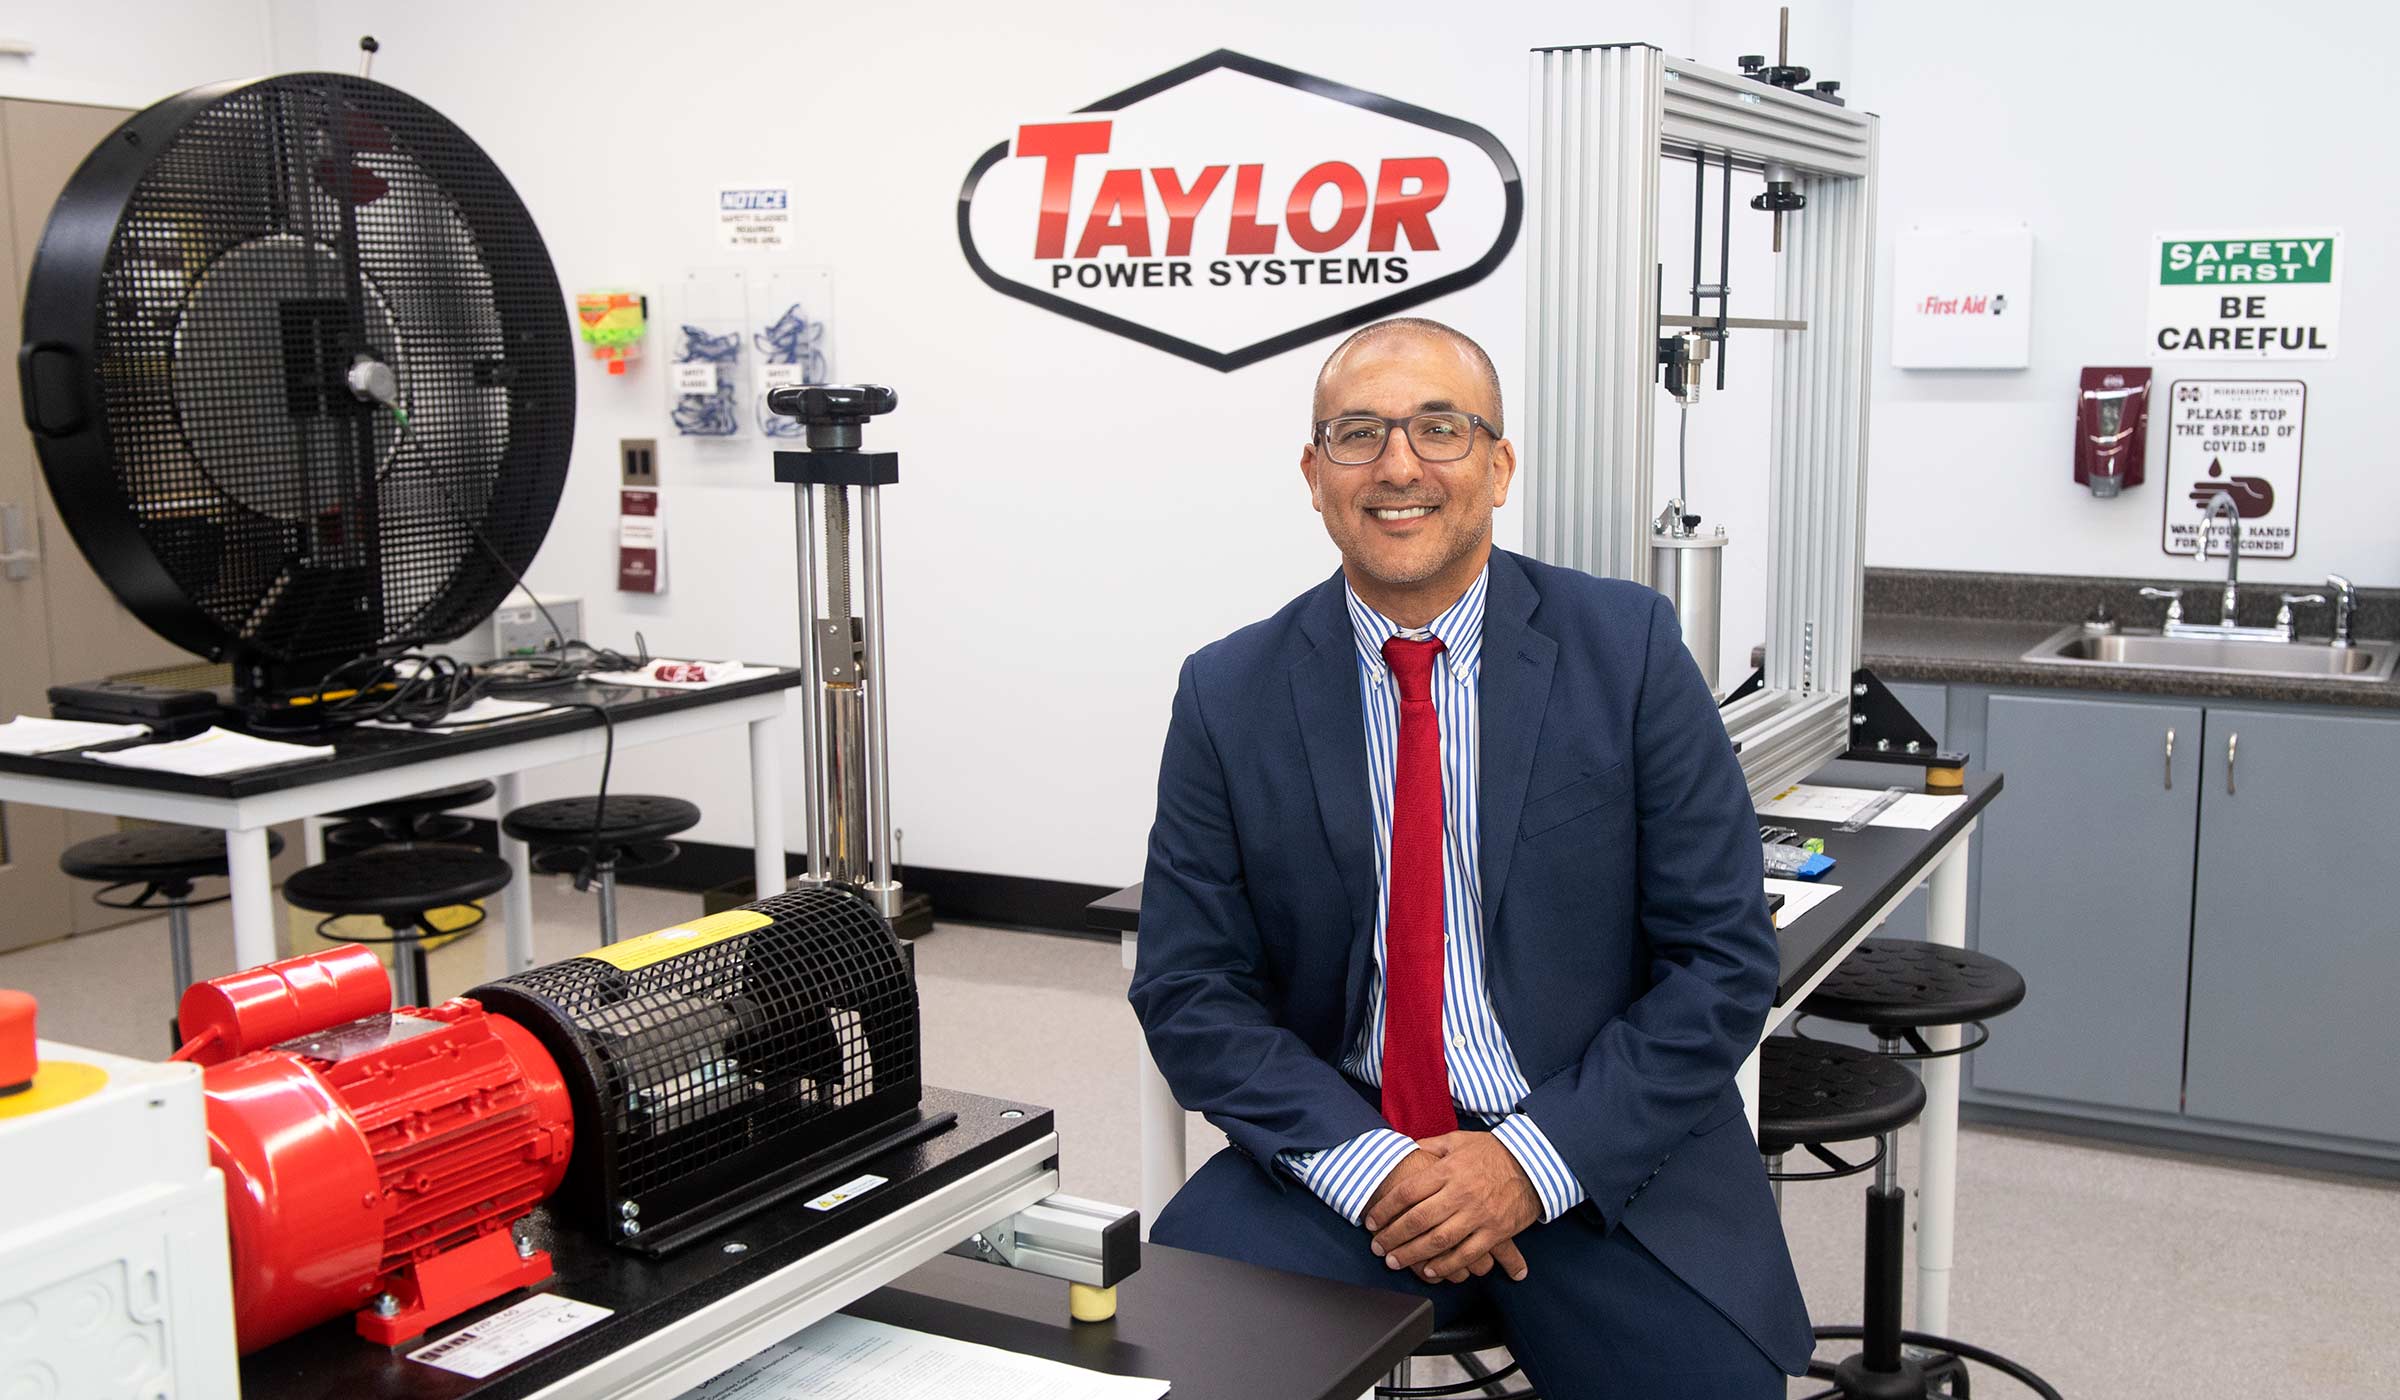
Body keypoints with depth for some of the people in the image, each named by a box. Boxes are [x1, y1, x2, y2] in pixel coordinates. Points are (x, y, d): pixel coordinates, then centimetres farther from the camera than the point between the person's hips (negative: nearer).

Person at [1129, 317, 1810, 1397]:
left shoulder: (1629, 649, -3)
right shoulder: (1228, 696, 0)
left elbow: (1721, 961, -4)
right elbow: (1191, 989, 1)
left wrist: (1537, 1158, -14)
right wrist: (1366, 1163, -13)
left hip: (1603, 1164, 1)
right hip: (1341, 1152, 0)